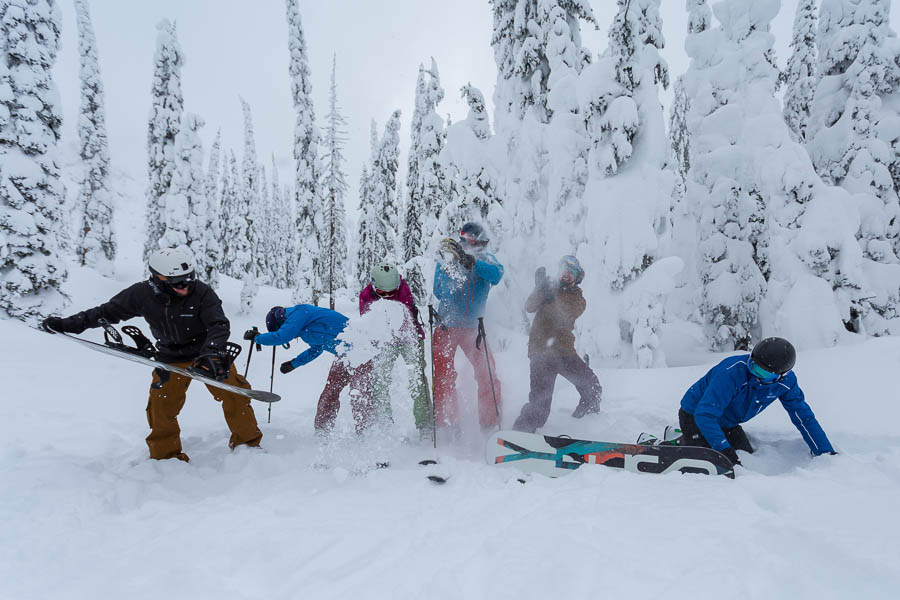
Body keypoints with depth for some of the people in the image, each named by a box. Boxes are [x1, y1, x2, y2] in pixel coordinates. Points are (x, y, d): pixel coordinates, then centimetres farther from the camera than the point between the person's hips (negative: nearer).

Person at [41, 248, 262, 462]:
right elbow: (108, 312, -2)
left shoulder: (201, 292, -25)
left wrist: (210, 353, -45)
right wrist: (66, 324, -2)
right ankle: (165, 455, 14)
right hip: (171, 359, 2)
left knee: (234, 396, -9)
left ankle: (248, 443, 10)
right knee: (161, 406, -7)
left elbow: (219, 325, -28)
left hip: (206, 353, -2)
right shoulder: (142, 294, -17)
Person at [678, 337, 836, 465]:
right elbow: (705, 414, -40)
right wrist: (724, 449, -46)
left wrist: (826, 452, -4)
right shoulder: (732, 372, -38)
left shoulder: (785, 380, -17)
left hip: (728, 423, 7)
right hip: (695, 416, -6)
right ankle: (679, 441, 9)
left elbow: (804, 417, -2)